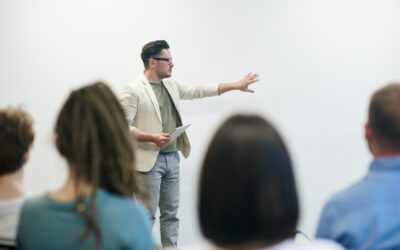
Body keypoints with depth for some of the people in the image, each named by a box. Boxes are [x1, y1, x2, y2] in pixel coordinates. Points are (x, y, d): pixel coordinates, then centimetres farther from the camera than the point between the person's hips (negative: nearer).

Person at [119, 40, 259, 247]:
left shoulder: (171, 85, 12)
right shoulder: (133, 90, -10)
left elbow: (199, 91, 16)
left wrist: (236, 85, 14)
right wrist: (152, 137, -24)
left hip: (172, 158, 7)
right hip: (150, 160, -7)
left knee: (171, 213, 11)